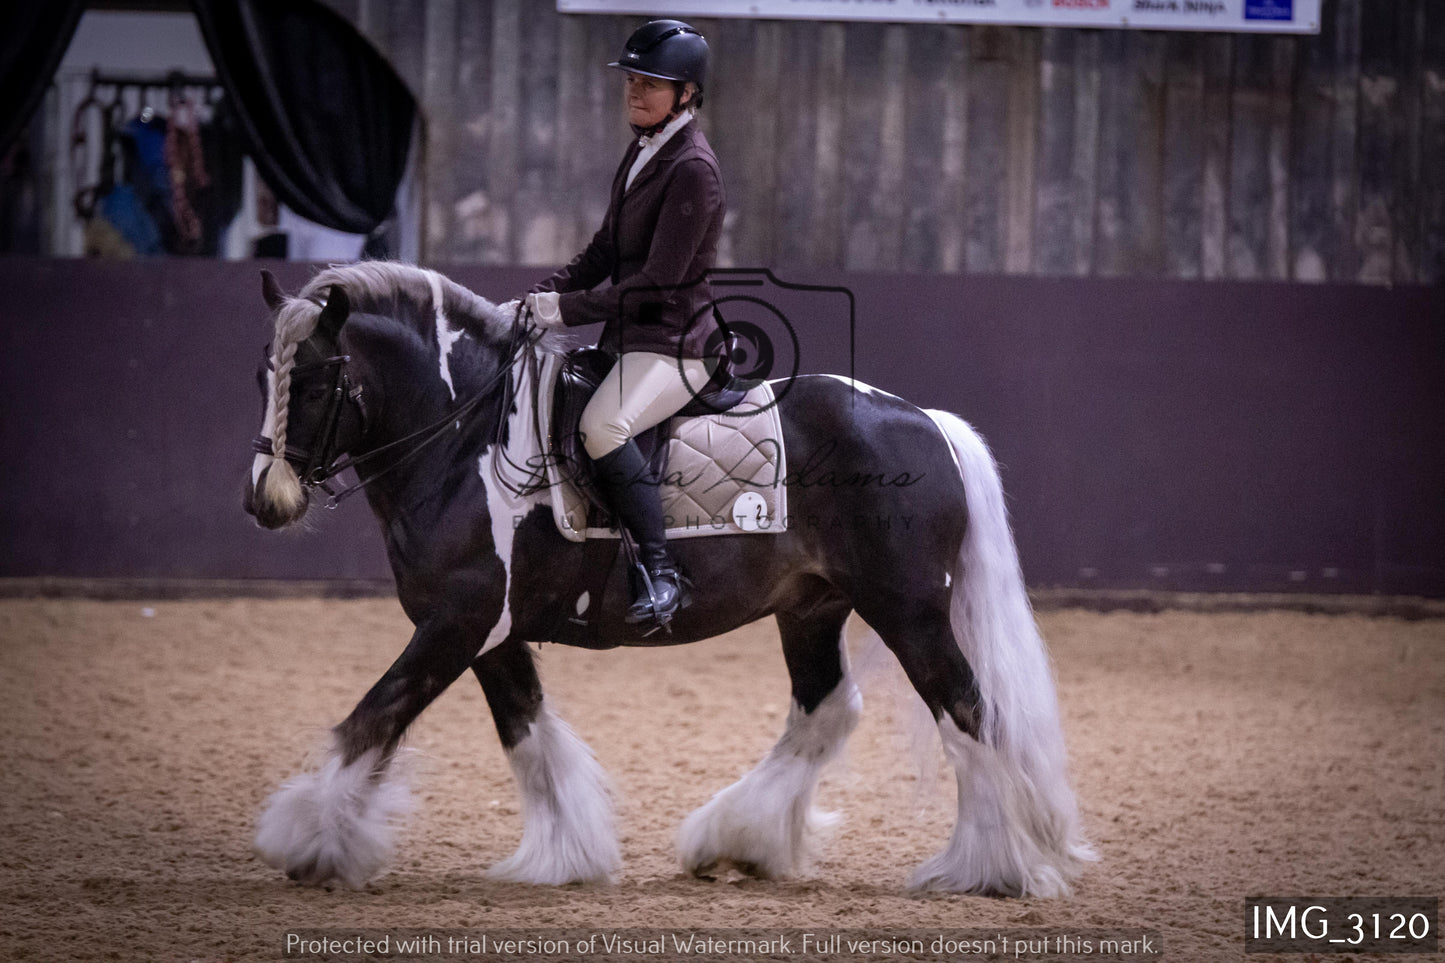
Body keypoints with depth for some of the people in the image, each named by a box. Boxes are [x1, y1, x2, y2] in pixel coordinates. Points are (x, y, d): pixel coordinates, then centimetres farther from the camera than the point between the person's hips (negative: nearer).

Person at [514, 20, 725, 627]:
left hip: (675, 345, -10)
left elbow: (659, 281, -20)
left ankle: (660, 573, -32)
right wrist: (544, 296, 4)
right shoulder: (641, 154, 15)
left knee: (601, 426, -34)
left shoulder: (691, 169, -15)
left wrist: (570, 308, -18)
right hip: (629, 342, 10)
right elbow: (605, 253, 20)